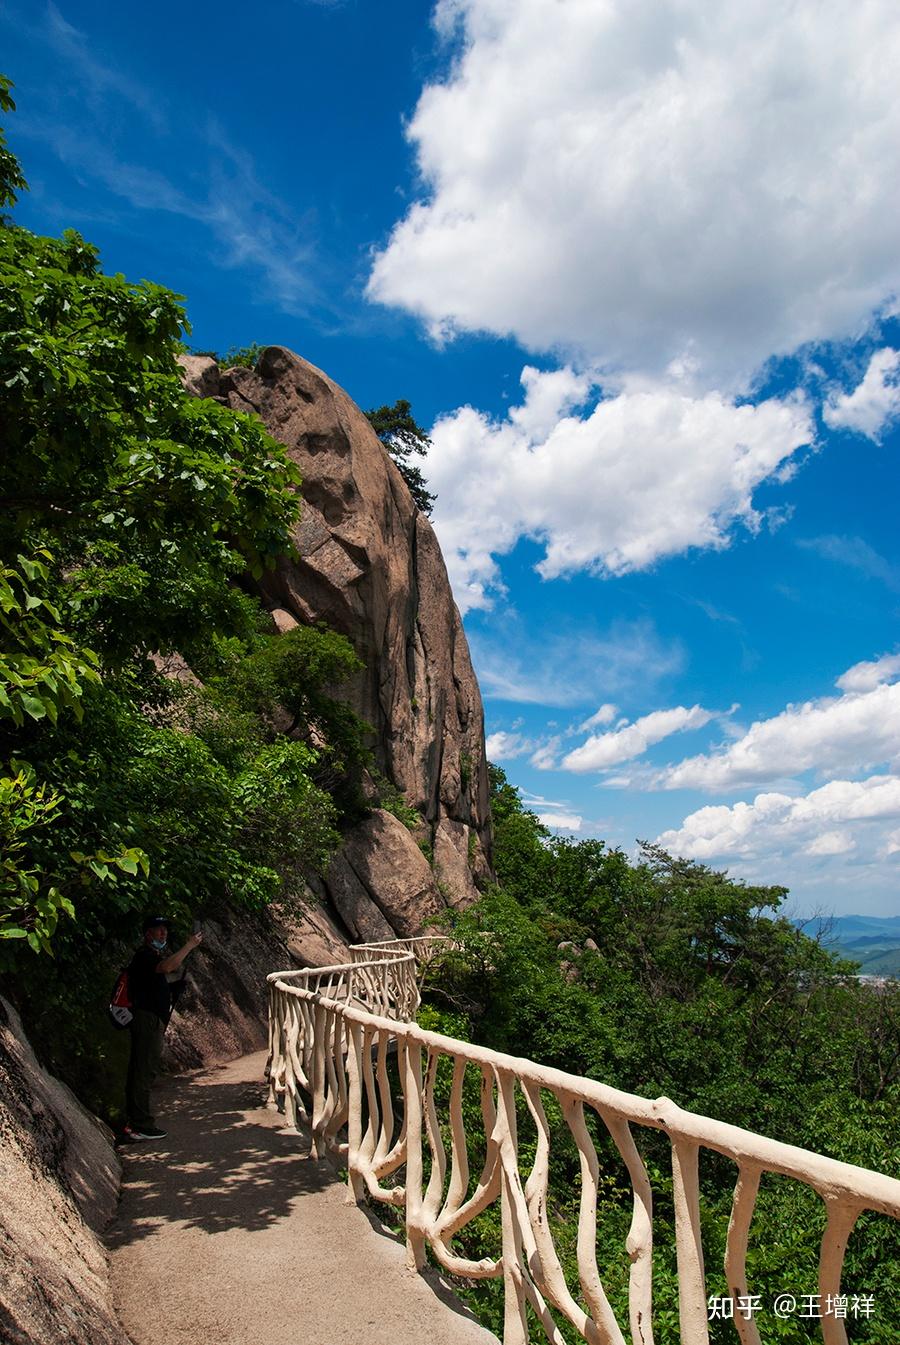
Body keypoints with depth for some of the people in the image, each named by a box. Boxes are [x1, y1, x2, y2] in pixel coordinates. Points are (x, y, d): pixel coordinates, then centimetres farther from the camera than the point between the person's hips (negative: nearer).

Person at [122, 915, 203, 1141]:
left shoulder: (152, 955, 22)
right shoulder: (144, 955, -12)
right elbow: (167, 967, -31)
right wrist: (189, 945, -26)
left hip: (152, 1020, 11)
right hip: (147, 1019, -11)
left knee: (139, 1071, 11)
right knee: (145, 1070, -10)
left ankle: (133, 1123, 16)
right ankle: (141, 1125, -8)